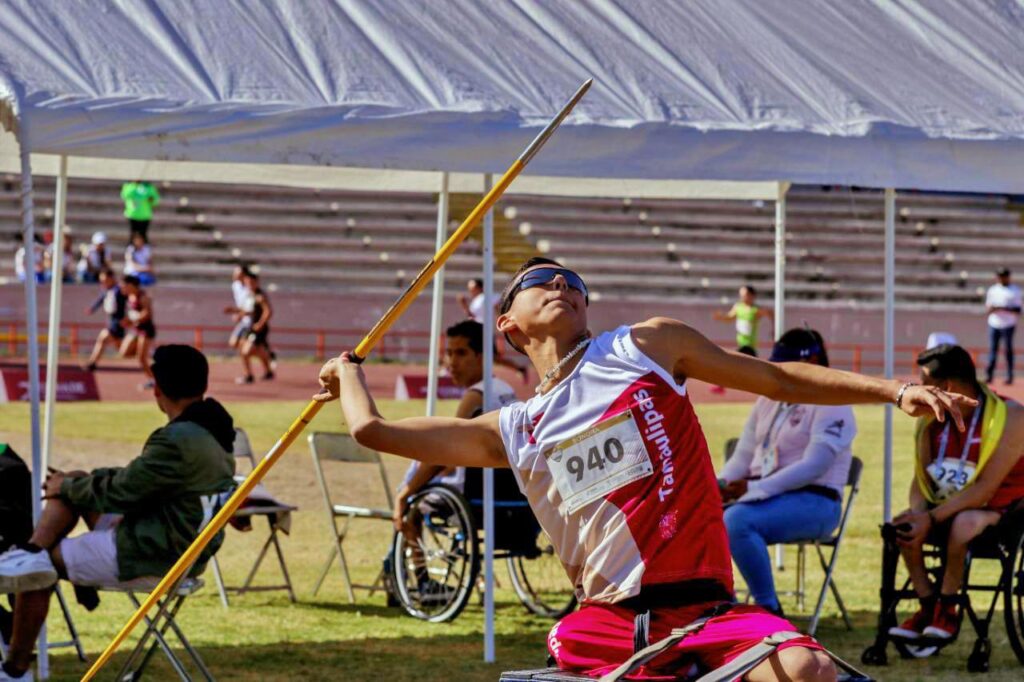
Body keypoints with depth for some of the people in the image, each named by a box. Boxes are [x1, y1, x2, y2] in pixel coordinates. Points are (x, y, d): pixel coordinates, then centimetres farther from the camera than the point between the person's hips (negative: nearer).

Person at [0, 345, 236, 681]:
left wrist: (66, 487, 0)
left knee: (42, 567, 1)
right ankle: (30, 554, -11)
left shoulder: (178, 441, -25)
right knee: (75, 482, 11)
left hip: (154, 558, -10)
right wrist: (75, 483, 16)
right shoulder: (213, 431, 6)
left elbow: (118, 493, -18)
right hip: (181, 546, 10)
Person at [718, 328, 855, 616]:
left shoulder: (831, 402, -6)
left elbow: (814, 466, -17)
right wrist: (721, 484, -6)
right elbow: (743, 457, 18)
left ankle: (769, 610, -22)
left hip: (814, 501, -8)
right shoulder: (769, 400, 19)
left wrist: (754, 488, -25)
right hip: (761, 495, 8)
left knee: (738, 521, -34)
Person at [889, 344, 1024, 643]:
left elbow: (985, 488, -24)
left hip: (998, 509, -6)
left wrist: (932, 518, -30)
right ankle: (928, 606, -10)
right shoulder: (932, 419, 2)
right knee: (902, 526, -22)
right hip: (951, 505, 6)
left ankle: (947, 608, -21)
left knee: (964, 522, -38)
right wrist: (919, 512, -22)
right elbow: (920, 480, 1)